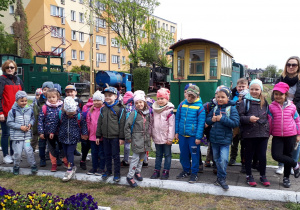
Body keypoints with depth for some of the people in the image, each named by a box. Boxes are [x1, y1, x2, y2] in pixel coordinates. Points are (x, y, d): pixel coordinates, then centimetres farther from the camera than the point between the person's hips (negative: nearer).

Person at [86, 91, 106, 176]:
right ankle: (94, 167, 28)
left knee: (101, 153, 5)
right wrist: (88, 130, 11)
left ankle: (101, 168, 17)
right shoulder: (90, 110, 8)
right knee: (94, 153, 16)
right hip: (92, 135, 6)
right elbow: (88, 122, 16)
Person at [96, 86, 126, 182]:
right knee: (107, 155, 15)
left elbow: (122, 124, -9)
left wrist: (121, 137, -10)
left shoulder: (119, 109, -8)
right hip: (105, 137, 5)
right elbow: (99, 123, 13)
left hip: (115, 137, -5)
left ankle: (117, 173, 15)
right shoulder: (103, 109, 7)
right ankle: (108, 171, 31)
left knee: (116, 155, 3)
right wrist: (98, 136, 12)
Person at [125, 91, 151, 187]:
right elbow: (127, 126, -8)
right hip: (137, 138, -6)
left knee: (142, 156, 14)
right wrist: (128, 138, -6)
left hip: (145, 139, 6)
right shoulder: (134, 113, -9)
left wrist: (149, 134, 15)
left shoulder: (147, 113, 8)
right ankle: (130, 176, 1)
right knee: (136, 157, -7)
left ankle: (138, 172, 32)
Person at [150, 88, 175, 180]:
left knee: (167, 155, 8)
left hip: (166, 138, -5)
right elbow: (152, 123, 13)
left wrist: (170, 138, -14)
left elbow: (171, 125, -13)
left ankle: (166, 171, 16)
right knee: (158, 155, 15)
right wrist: (152, 134, 10)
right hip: (157, 137, 5)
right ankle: (157, 171, 23)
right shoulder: (155, 110, 5)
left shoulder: (169, 111, -11)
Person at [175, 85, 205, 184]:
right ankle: (186, 170, 34)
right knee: (183, 153, 15)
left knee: (194, 154, 5)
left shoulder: (200, 107, -9)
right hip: (182, 134, 4)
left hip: (193, 136, -4)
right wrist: (176, 132, 8)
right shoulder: (182, 104, 2)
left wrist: (198, 137, -10)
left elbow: (201, 123, -8)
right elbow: (177, 118, 10)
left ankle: (194, 173, 20)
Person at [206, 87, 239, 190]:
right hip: (214, 138, 5)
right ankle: (221, 177, 31)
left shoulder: (232, 109, -7)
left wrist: (222, 119, -21)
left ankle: (221, 178, 5)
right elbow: (207, 120, 11)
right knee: (216, 159, 14)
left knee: (223, 159, -13)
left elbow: (235, 123, -16)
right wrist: (212, 120, -11)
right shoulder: (215, 108, 6)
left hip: (225, 139, -5)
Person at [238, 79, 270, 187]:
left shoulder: (264, 102, 9)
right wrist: (249, 119, -23)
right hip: (249, 133, -3)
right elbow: (239, 117, -7)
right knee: (249, 155, 9)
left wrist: (268, 128, 11)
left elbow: (268, 116, 19)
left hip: (263, 133, 3)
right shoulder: (245, 102, -3)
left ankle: (263, 176, 26)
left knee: (262, 155, 8)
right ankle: (249, 176, 25)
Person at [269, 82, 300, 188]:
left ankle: (286, 178, 27)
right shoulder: (271, 107, -2)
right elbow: (269, 121, 2)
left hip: (290, 135, 0)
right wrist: (268, 133, -1)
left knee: (288, 156, 9)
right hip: (277, 136, 0)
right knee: (276, 155, -14)